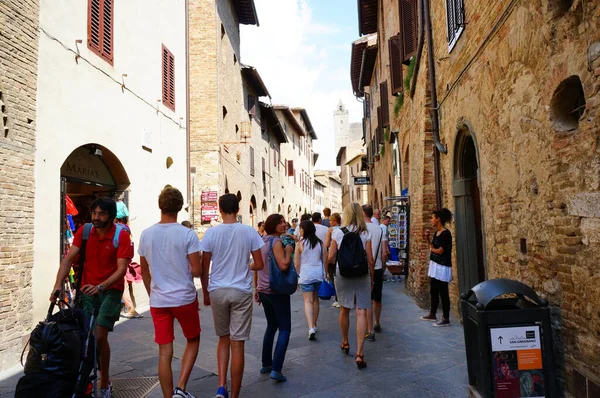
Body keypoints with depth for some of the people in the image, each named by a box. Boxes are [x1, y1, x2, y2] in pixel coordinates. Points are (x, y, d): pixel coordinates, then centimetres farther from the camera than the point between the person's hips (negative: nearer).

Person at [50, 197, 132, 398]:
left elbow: (121, 269, -20)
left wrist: (100, 286, -33)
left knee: (100, 336, -7)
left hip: (110, 290, -3)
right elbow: (69, 258, -9)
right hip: (87, 289, 4)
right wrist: (58, 284, -22)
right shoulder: (84, 231, -4)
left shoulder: (122, 235, -15)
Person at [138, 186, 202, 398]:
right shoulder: (187, 234, -13)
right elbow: (196, 271, -13)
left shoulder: (146, 234, 0)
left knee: (165, 352, 10)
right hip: (185, 299, -3)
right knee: (193, 341, 19)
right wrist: (198, 263, 9)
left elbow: (144, 271, 9)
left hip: (158, 301, 3)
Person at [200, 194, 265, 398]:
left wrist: (205, 292, 12)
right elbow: (259, 265, -2)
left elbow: (204, 268, -1)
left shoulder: (211, 232, -4)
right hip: (241, 292, -1)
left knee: (223, 338, 20)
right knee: (237, 343, 5)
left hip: (217, 291, 1)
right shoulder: (249, 232, -5)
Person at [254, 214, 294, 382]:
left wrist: (256, 289, 19)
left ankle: (266, 364, 26)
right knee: (285, 329, -1)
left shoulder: (261, 241, 9)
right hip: (277, 291, -8)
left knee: (271, 326, 20)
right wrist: (288, 252, -8)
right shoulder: (276, 241, -15)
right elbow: (283, 266, -24)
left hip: (263, 290, 8)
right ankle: (276, 369, -7)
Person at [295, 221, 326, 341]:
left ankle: (311, 328, -15)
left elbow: (296, 263, -5)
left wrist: (298, 274, 9)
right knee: (315, 300, 17)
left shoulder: (300, 244, -7)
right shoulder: (320, 243, 3)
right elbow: (325, 260, 5)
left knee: (308, 301, -2)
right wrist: (324, 273, 15)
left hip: (306, 274, -4)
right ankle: (314, 325, 27)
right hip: (319, 273, 4)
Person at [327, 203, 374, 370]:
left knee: (344, 310, 19)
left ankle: (345, 342, 37)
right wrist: (372, 279, 7)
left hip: (342, 274, 1)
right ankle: (359, 353, -5)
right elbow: (370, 260, -4)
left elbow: (331, 257, -2)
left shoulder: (338, 232, -4)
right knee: (361, 312, -1)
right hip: (362, 275, -1)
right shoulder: (365, 234, -4)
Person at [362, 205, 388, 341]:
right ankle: (377, 324, 37)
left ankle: (370, 331, -1)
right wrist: (381, 266, 14)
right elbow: (384, 252, 2)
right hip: (378, 269, 5)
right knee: (377, 299, 19)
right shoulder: (380, 229, 4)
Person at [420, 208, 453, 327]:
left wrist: (431, 249, -3)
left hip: (442, 267, -10)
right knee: (433, 291, 17)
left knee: (443, 293, -3)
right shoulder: (436, 232, 11)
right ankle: (432, 314, 30)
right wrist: (427, 239, 2)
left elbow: (440, 251, -21)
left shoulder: (446, 234, -16)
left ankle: (446, 319, 5)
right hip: (434, 265, 10)